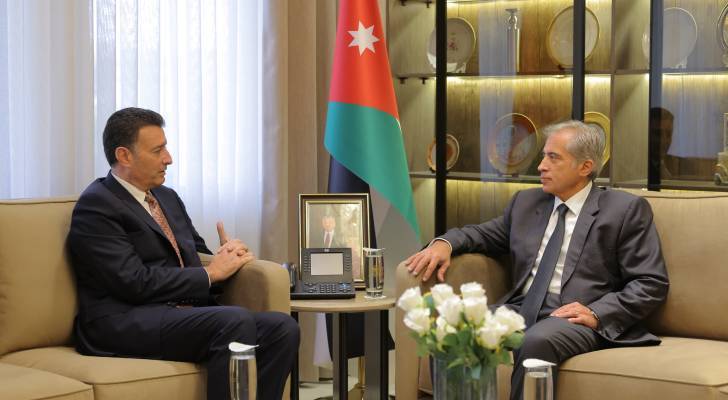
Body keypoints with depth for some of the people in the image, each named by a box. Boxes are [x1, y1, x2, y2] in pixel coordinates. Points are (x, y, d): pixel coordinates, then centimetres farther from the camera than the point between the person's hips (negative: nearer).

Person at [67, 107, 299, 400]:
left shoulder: (167, 197, 22)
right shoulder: (95, 206, -6)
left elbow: (197, 256, 27)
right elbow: (135, 282, -15)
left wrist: (228, 257, 2)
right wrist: (210, 274, -7)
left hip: (183, 316, 8)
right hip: (124, 325, -8)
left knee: (283, 328, -16)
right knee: (236, 321, -32)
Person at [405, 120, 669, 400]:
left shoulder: (626, 210, 3)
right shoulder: (526, 202, 20)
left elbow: (652, 283, -2)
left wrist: (596, 313, -17)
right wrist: (444, 243, 5)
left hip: (574, 318, -5)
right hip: (520, 312, 5)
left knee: (538, 341, -38)